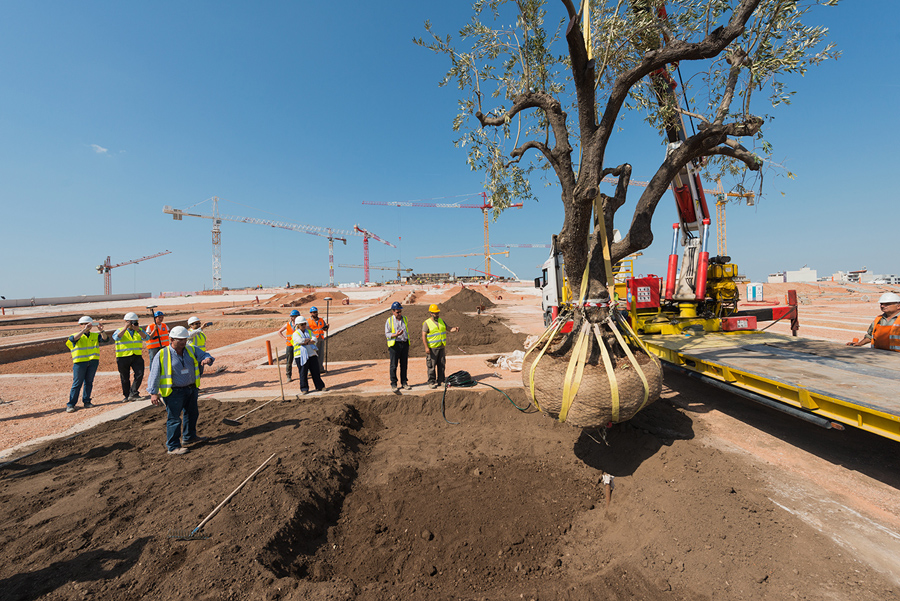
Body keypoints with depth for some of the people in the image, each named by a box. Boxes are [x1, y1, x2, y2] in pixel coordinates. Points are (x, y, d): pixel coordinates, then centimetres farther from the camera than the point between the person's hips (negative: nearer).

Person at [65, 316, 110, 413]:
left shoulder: (95, 335, 12)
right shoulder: (77, 335, 3)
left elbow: (106, 338, -3)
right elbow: (72, 338, -20)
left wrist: (101, 331, -20)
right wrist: (84, 330, -29)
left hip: (93, 362, 3)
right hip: (80, 362, -3)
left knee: (89, 382, 9)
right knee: (77, 383, -3)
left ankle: (86, 401, 18)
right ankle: (70, 404, 3)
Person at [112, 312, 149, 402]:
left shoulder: (139, 330, 10)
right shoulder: (120, 330, 1)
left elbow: (146, 338, -7)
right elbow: (116, 337, -21)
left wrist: (138, 330, -18)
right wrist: (125, 327, -22)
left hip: (137, 356, 2)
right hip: (123, 357, -2)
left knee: (139, 374, -11)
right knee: (125, 378, 8)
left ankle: (133, 394, -1)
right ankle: (127, 395, 23)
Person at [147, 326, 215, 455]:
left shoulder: (191, 350, 3)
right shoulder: (162, 355, -10)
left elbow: (204, 354, 5)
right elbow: (154, 375, -8)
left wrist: (208, 359, -21)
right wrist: (153, 392, -13)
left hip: (191, 389, 6)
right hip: (174, 392, -6)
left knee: (192, 413, 20)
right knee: (174, 418, -2)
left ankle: (189, 437, 40)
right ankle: (173, 447, 9)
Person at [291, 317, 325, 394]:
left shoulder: (309, 332, 14)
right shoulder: (295, 334, -1)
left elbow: (314, 340, -2)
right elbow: (301, 341, -19)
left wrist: (306, 342, -16)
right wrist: (309, 339, -5)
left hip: (312, 354, 4)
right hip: (301, 356, -4)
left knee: (315, 371, 7)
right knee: (303, 373, 0)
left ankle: (320, 386, 18)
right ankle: (304, 389, 11)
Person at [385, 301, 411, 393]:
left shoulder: (405, 319, 12)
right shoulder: (389, 321, -1)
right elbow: (387, 334, -3)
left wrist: (408, 347, 17)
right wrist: (396, 335, -22)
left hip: (405, 344, 4)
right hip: (395, 345, -4)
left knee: (404, 364, 9)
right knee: (394, 365, -1)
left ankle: (404, 382, 19)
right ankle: (393, 384, 7)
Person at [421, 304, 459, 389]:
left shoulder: (441, 321, 12)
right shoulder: (427, 323, -7)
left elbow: (448, 329, 16)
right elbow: (424, 336, -11)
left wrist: (455, 329, -5)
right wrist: (426, 347, -18)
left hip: (441, 347, 6)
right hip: (432, 348, -6)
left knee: (442, 365, 10)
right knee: (431, 366, -2)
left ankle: (440, 381, 20)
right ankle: (431, 382, 8)